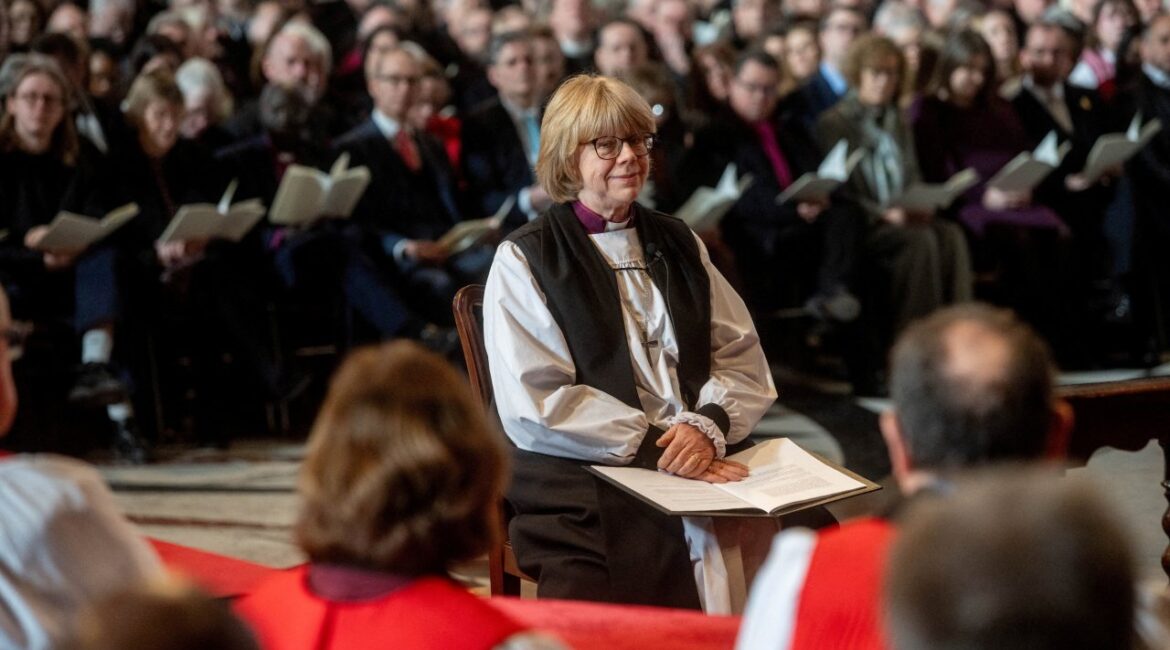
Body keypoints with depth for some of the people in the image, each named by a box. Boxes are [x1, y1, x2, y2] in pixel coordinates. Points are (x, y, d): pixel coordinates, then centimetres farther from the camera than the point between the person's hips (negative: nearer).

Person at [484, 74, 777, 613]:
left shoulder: (679, 245, 20)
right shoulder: (524, 260, 3)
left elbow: (744, 362, 14)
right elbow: (534, 407, -7)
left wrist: (707, 426, -8)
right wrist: (655, 447, -14)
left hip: (700, 472, 5)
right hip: (582, 499, -5)